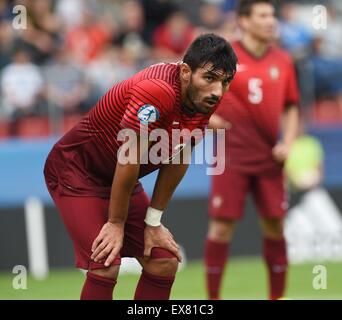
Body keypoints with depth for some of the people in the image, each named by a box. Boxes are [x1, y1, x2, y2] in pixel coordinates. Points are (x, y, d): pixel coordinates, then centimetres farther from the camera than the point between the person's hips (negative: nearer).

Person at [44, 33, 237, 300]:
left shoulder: (206, 98, -9)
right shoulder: (156, 91, -34)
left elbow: (177, 161, 2)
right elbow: (129, 161, -26)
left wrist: (153, 222, 3)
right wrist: (116, 224, -17)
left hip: (119, 179, 8)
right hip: (75, 170, -8)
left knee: (164, 264, 2)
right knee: (106, 267, -21)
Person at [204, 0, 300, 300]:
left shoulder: (283, 61, 6)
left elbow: (290, 107, 14)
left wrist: (288, 143, 0)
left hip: (269, 157, 3)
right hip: (232, 156, -3)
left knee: (275, 225, 5)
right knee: (222, 225, -5)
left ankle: (278, 296, 16)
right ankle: (213, 297, 5)